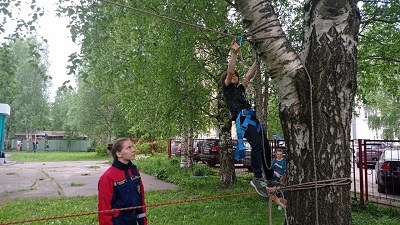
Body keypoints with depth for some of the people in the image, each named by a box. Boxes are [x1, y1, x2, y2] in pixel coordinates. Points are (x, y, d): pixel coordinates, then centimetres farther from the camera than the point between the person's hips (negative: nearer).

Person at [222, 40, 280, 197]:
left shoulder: (240, 89, 31)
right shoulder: (227, 88, 13)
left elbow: (249, 75, 30)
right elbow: (229, 72, -2)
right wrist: (234, 53, -8)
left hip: (253, 118, 8)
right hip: (243, 118, -8)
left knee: (266, 147, 4)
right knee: (257, 144, -27)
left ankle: (270, 180, 10)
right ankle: (257, 178, -28)